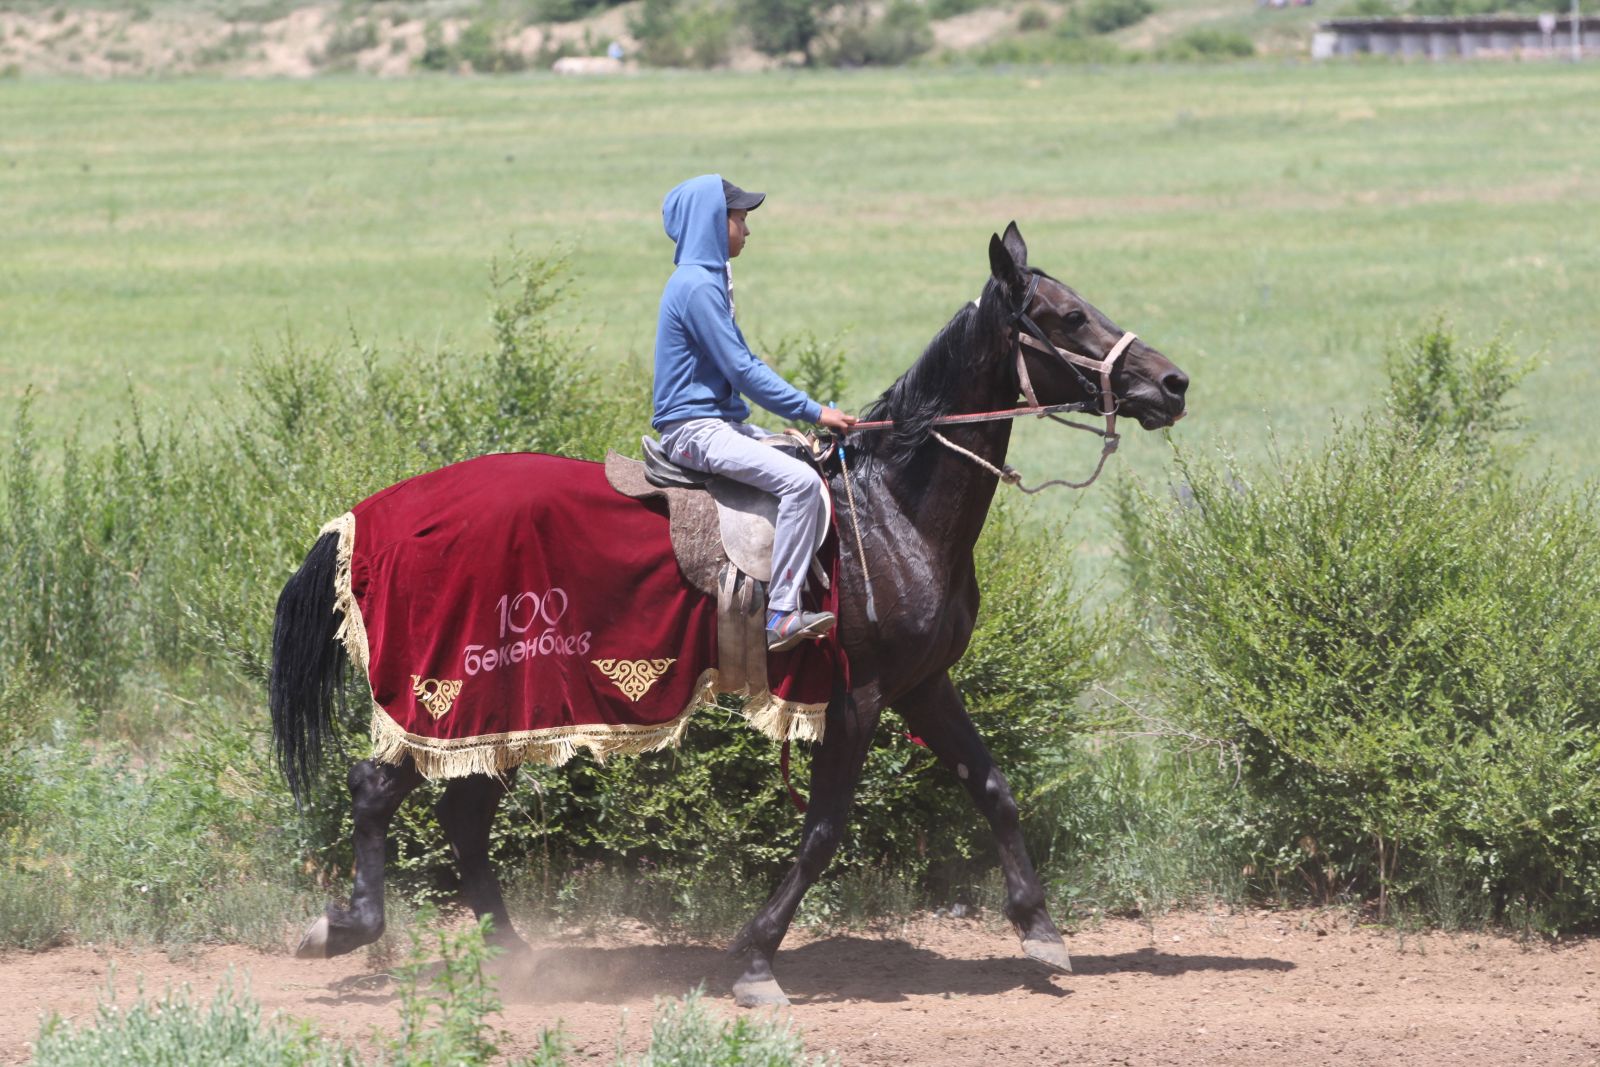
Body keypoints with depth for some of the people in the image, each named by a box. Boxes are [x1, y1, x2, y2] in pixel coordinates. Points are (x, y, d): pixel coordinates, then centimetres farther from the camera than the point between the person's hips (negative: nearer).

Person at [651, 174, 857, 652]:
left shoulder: (708, 280, 17)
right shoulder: (697, 286, -16)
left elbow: (743, 363, 22)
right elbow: (742, 370, -19)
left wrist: (809, 412, 15)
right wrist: (813, 411, -15)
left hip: (722, 421, 11)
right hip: (694, 428, -11)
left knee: (816, 466, 11)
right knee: (800, 481, -25)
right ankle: (780, 615, -25)